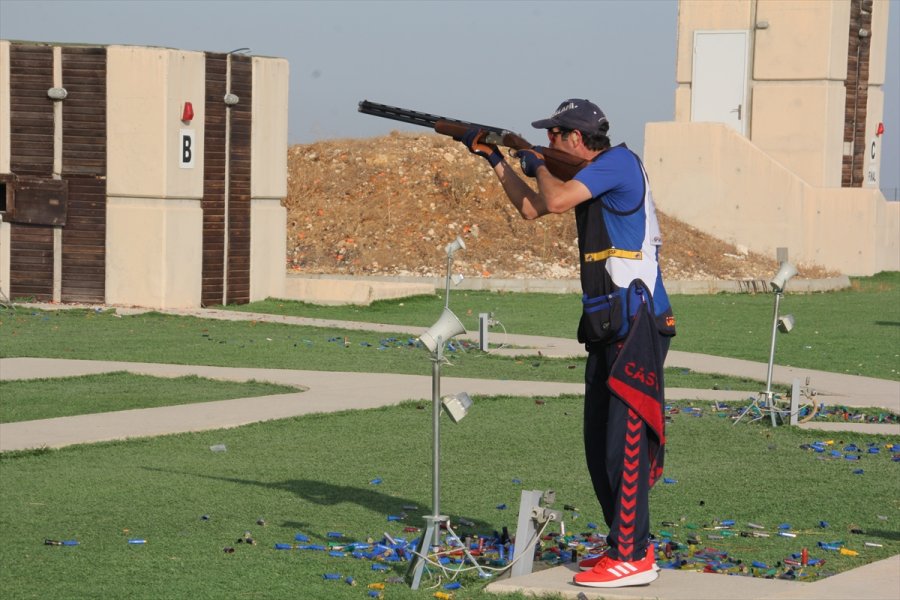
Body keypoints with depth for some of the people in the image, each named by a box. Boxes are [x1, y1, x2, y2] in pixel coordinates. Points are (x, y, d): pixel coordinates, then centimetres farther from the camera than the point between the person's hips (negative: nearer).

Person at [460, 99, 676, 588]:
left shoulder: (619, 162, -11)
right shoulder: (593, 173, 17)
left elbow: (554, 201, -20)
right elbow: (531, 209, 26)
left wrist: (538, 166, 0)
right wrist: (493, 158, 22)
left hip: (636, 323, -10)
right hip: (608, 327, 10)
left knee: (625, 441, -12)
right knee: (600, 445, 13)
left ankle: (631, 558, -11)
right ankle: (626, 544, 21)